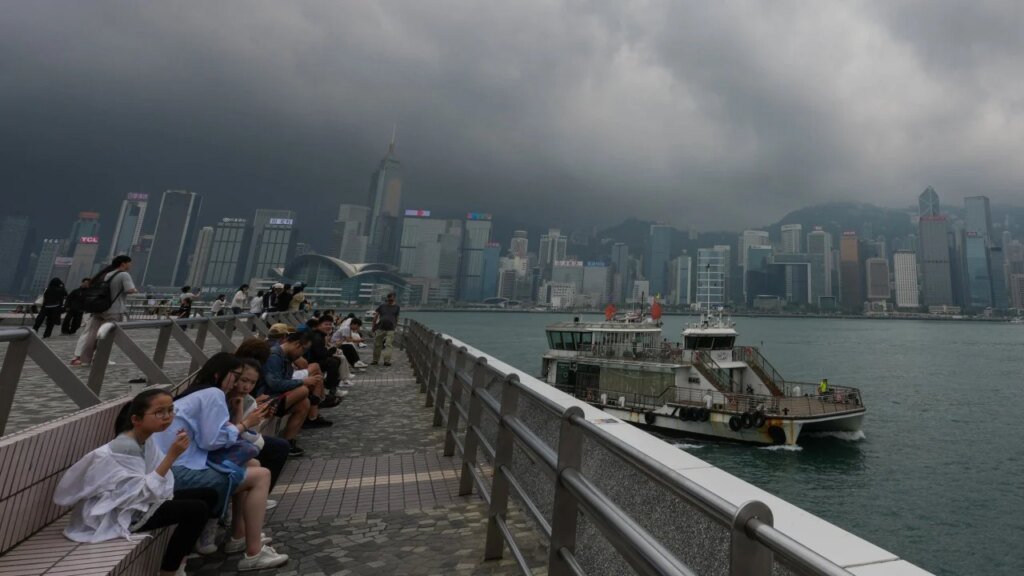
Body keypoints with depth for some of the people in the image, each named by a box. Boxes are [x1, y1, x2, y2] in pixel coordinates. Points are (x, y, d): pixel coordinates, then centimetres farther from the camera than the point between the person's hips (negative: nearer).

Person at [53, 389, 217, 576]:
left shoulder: (145, 439, 0)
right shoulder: (124, 447, -26)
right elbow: (142, 493, -30)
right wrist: (171, 456, -34)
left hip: (140, 500, 9)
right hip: (119, 512, -9)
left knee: (208, 495, 5)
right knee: (197, 510, -21)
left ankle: (177, 558, 19)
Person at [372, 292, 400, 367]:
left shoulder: (396, 307, 11)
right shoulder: (382, 306, 8)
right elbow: (375, 316, 10)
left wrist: (396, 326, 16)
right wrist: (373, 326, 6)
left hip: (390, 329, -1)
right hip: (380, 328, 1)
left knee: (388, 345, -9)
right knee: (377, 344, 5)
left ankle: (387, 361, -9)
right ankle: (375, 360, 17)